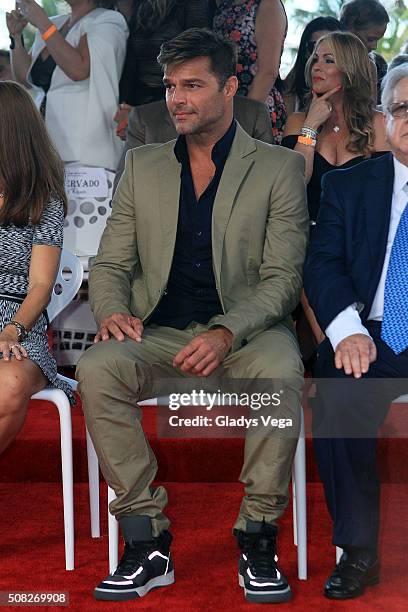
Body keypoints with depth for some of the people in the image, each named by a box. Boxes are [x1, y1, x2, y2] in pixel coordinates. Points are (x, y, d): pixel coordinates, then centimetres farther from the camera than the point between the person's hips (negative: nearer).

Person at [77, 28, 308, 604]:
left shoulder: (280, 167, 4)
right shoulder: (142, 166, 15)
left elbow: (282, 278, -4)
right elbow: (110, 264, 13)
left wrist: (226, 333, -22)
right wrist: (112, 311, -12)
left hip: (245, 333, -2)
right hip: (160, 335, 3)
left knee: (279, 371, -37)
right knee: (96, 368, -29)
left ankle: (258, 540, -21)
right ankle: (147, 544, -23)